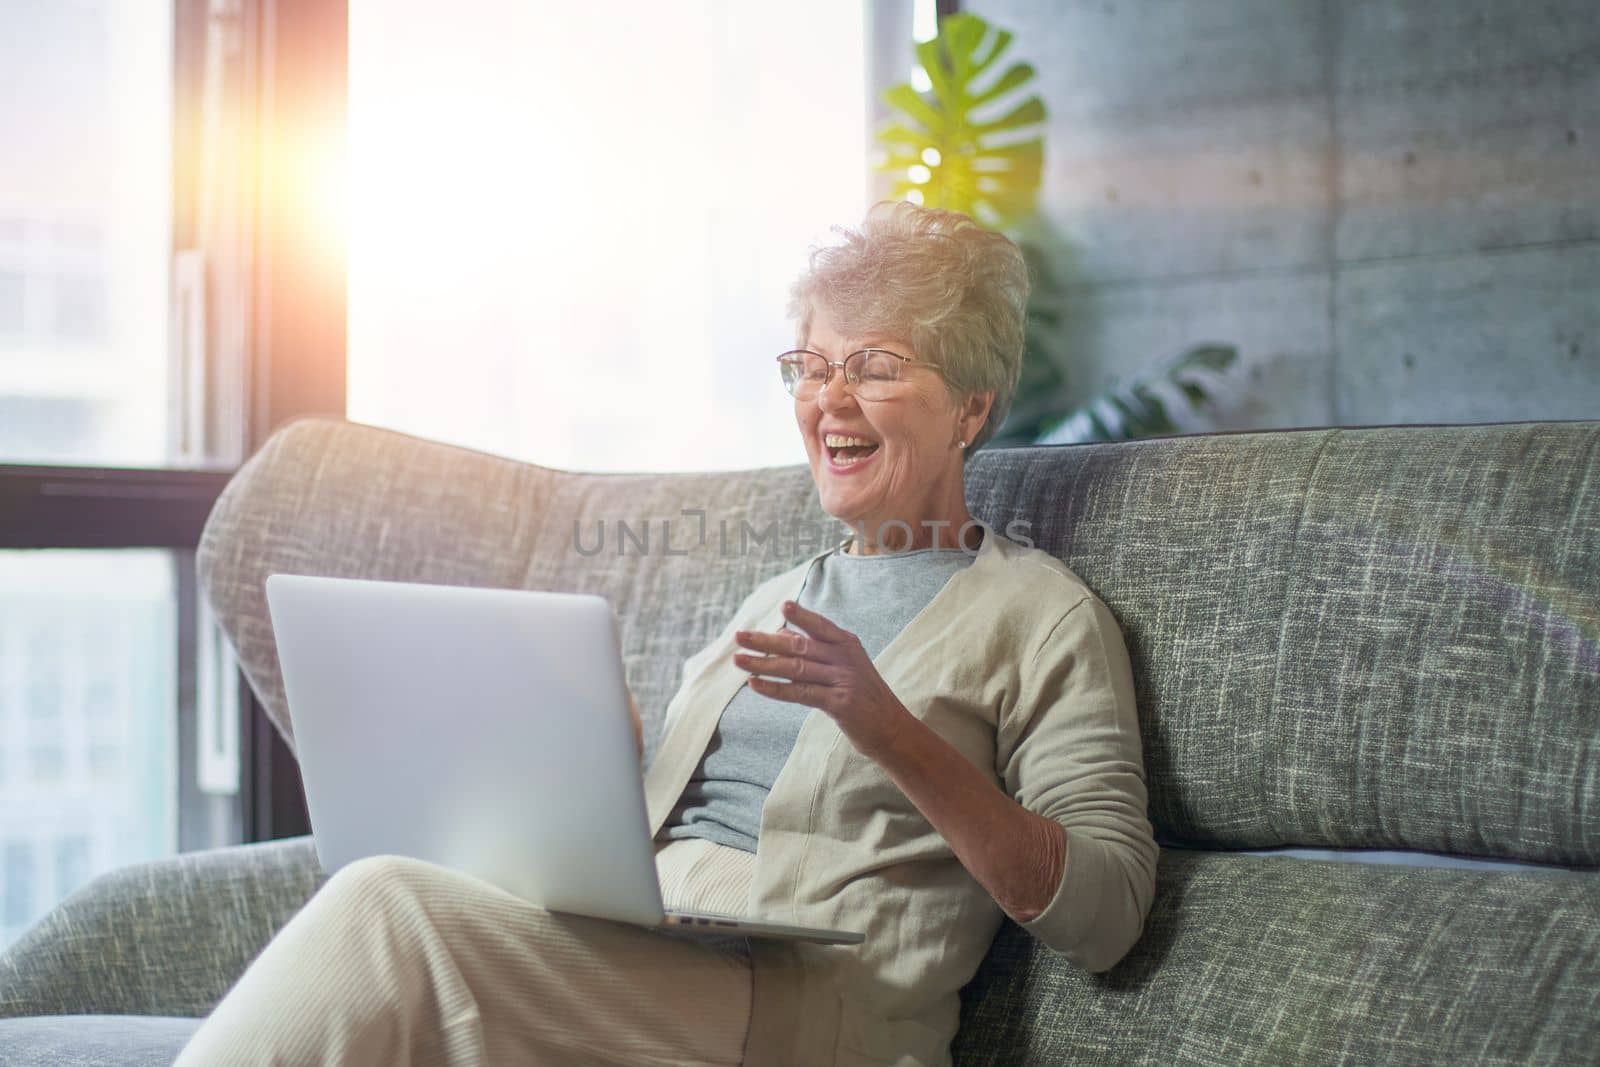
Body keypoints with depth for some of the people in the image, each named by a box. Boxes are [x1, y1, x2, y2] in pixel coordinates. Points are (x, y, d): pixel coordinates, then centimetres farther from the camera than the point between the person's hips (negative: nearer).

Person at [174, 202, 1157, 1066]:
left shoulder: (1040, 612, 6)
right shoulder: (785, 597, 28)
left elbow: (1107, 915, -6)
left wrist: (897, 737, -17)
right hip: (630, 957, 6)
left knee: (385, 908, -28)